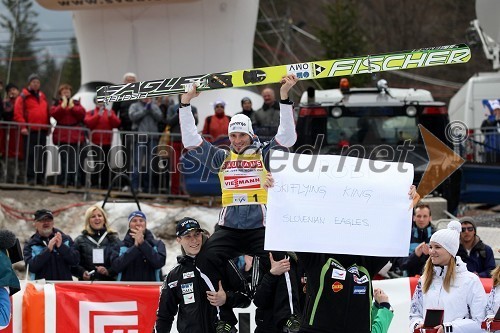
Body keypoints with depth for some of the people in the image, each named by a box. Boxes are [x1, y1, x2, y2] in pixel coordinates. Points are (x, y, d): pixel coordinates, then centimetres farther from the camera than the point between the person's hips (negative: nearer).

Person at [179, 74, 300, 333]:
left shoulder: (264, 155, 8)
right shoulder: (221, 158, 15)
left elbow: (287, 136, -5)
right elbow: (191, 140, 11)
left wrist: (284, 98, -14)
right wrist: (185, 103, 4)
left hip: (261, 227, -3)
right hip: (229, 228, 3)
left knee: (278, 262, -23)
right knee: (205, 261, -16)